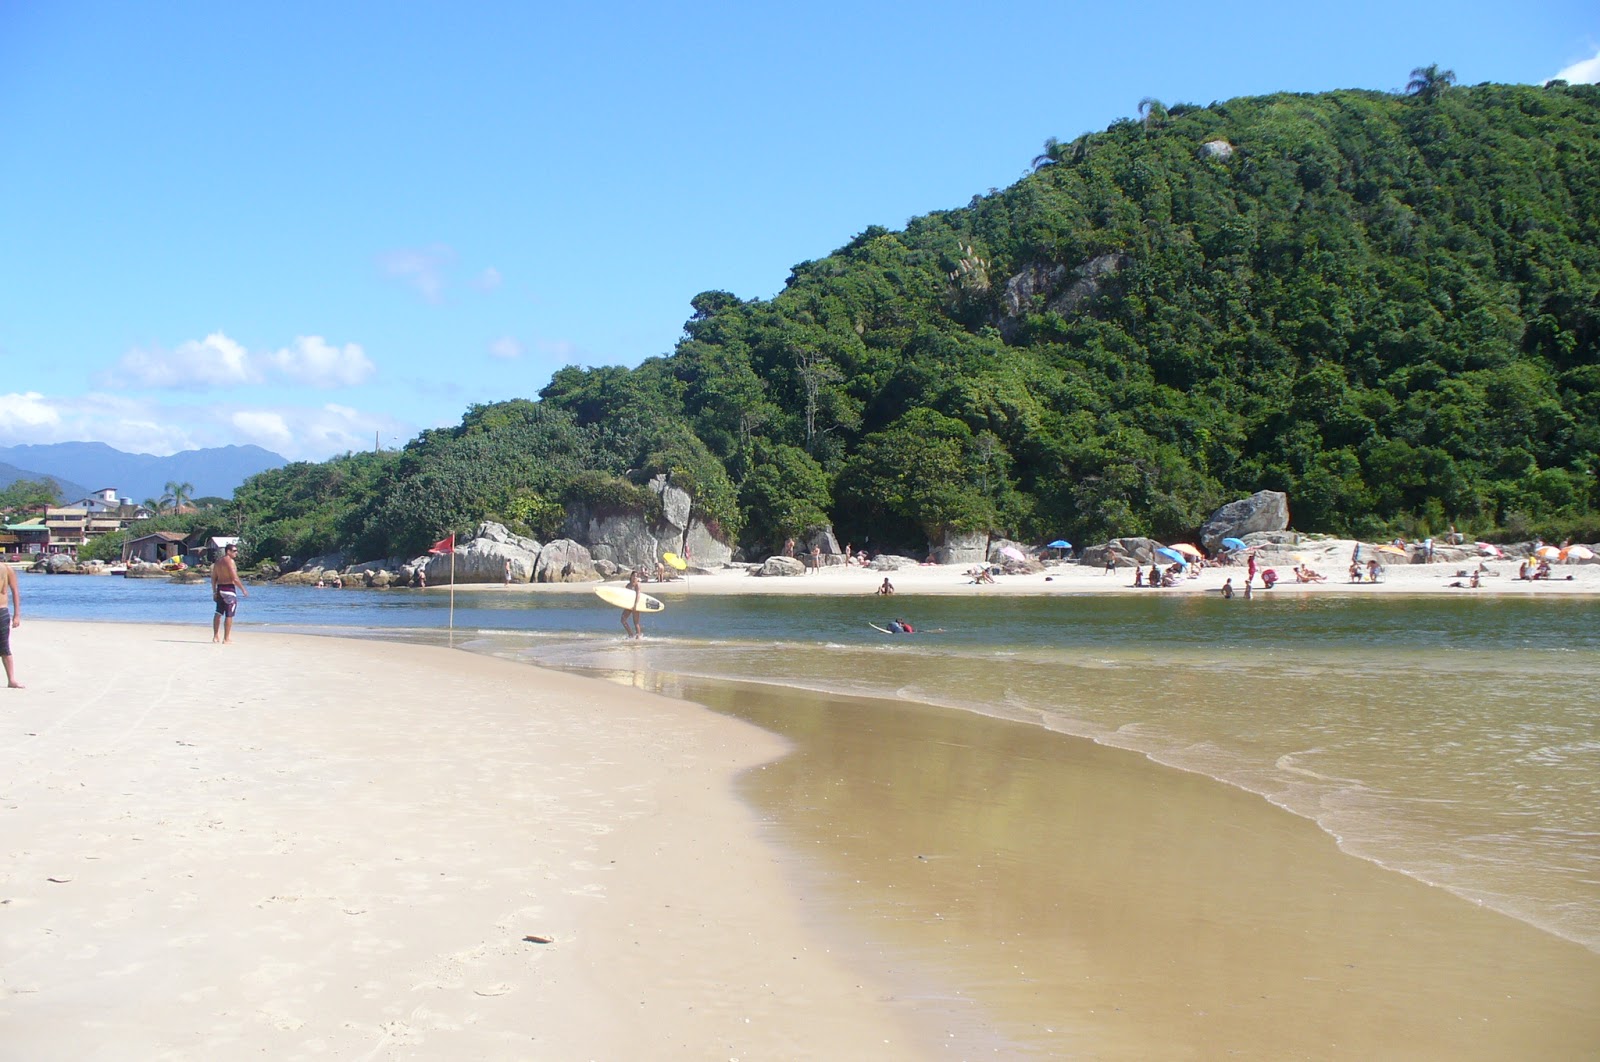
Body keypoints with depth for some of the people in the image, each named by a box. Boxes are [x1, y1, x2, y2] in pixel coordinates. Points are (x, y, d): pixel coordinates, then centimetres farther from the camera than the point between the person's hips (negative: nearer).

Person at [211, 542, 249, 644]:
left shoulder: (218, 561, 13)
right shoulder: (230, 561, -13)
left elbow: (213, 578, 14)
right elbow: (235, 578, -17)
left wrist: (214, 592, 18)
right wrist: (243, 590, -8)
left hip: (219, 588, 9)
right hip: (229, 589, -9)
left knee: (218, 613, 17)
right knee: (229, 615, -3)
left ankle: (215, 636, 21)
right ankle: (226, 639, -2)